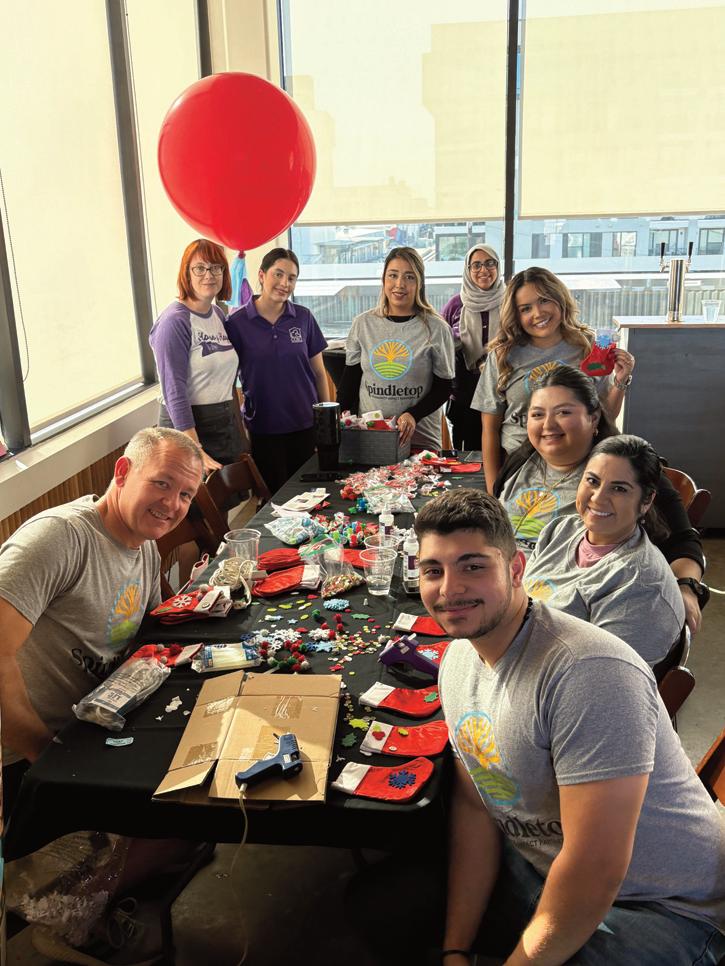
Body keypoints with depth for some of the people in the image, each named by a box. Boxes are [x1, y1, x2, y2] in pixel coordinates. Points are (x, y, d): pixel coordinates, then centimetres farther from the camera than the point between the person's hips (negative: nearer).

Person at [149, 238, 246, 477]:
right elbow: (174, 392, -21)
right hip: (188, 427, -7)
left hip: (228, 422, 8)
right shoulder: (174, 322, -15)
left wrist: (239, 426, 16)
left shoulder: (218, 314, 8)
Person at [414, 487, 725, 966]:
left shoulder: (589, 673, -32)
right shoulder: (459, 657, -3)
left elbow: (596, 872, -30)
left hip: (661, 906, -7)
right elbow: (474, 806, 3)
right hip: (538, 864, 8)